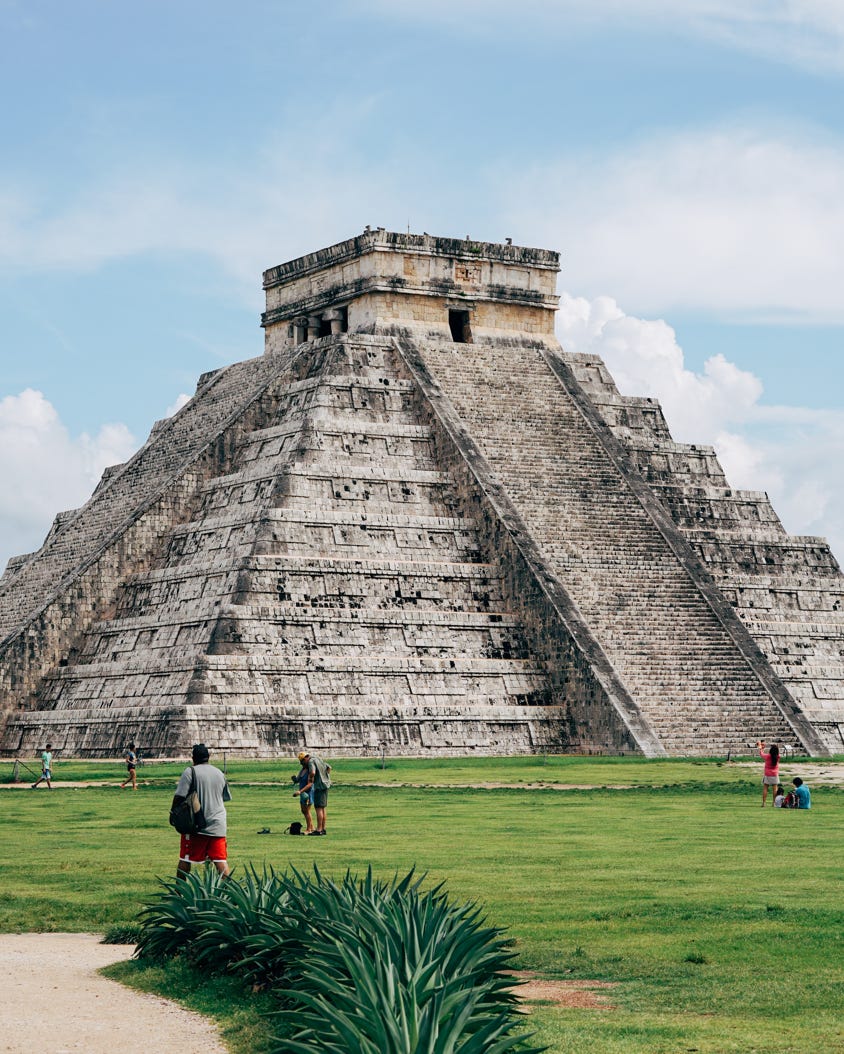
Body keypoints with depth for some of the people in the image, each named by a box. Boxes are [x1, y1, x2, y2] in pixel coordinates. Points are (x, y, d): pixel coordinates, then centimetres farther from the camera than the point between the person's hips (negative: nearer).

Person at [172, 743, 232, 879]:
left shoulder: (190, 772, -7)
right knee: (221, 860, 2)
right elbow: (226, 798, 19)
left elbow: (179, 797, -11)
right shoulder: (219, 773, 11)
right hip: (218, 825, 4)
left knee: (185, 860, 6)